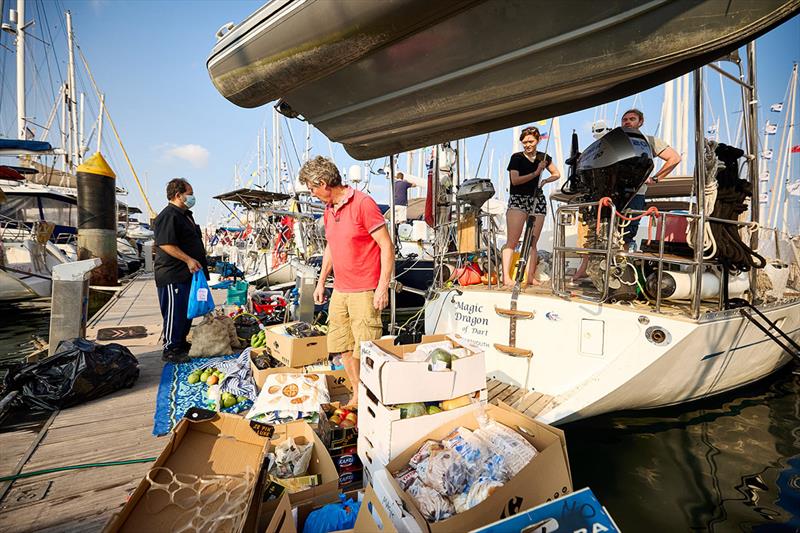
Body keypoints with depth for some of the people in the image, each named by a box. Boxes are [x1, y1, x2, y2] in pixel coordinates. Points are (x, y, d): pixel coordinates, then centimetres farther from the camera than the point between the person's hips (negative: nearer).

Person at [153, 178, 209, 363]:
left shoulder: (185, 215, 19)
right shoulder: (168, 216, -15)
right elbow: (166, 244, -24)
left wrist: (195, 261, 27)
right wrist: (188, 260, -26)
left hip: (187, 273, 10)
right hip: (173, 275, -10)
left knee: (188, 311, 17)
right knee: (175, 312, -4)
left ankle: (181, 343, 30)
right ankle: (170, 350, 7)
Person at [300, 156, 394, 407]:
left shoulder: (363, 203, -13)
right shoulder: (328, 210, 12)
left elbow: (387, 247, -14)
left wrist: (383, 287, -17)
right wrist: (321, 282, 22)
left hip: (364, 292, -8)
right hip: (339, 291, 8)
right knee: (342, 346, 13)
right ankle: (356, 396, 29)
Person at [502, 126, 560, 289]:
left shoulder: (543, 157, 13)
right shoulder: (517, 157, 1)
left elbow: (556, 174, 23)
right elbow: (515, 180, -12)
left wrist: (545, 180, 3)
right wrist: (536, 173, -14)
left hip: (537, 200, 4)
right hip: (518, 199, -4)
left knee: (532, 242, 4)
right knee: (512, 240, -13)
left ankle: (531, 276, 8)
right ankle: (506, 277, -16)